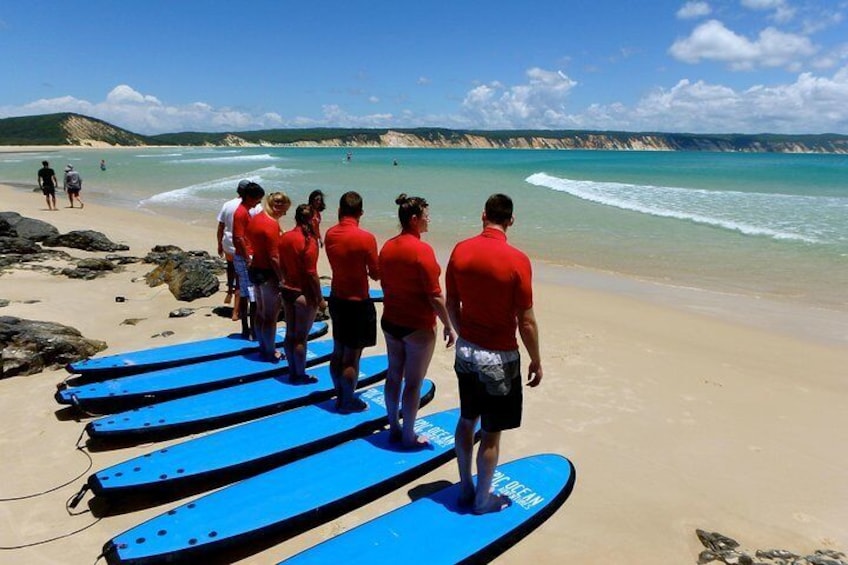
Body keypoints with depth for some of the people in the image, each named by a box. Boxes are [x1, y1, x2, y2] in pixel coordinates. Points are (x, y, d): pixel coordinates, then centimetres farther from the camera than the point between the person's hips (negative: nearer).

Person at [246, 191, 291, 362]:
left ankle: (263, 348, 32)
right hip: (269, 274, -9)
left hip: (255, 270, 9)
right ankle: (271, 353, 14)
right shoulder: (271, 224, -22)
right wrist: (282, 279, -17)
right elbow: (274, 257, -23)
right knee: (271, 316, 3)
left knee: (260, 312, 19)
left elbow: (251, 244, 13)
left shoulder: (255, 219, 6)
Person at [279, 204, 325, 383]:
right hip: (304, 294, -7)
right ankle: (300, 375, 16)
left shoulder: (285, 237, 1)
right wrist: (320, 298, -11)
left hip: (287, 290, 7)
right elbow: (311, 273, -18)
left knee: (290, 333, 14)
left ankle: (292, 371, 26)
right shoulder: (309, 241, -18)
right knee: (301, 337, 5)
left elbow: (282, 266, 8)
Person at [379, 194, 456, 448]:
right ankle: (408, 436, 18)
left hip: (391, 322, 7)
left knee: (394, 375, 17)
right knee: (414, 382, 5)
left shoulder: (387, 247, 2)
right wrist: (448, 326, -9)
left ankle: (394, 428, 30)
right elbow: (435, 296, -19)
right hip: (418, 326, -7)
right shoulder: (422, 250, -20)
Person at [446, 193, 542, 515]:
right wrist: (536, 361, -2)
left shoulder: (460, 251, -5)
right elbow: (526, 321, -15)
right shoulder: (517, 260, -19)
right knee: (491, 432, 9)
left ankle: (465, 488, 36)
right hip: (499, 356, -5)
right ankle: (483, 500, 25)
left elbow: (451, 304, 4)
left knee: (467, 420, 21)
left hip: (465, 351, 5)